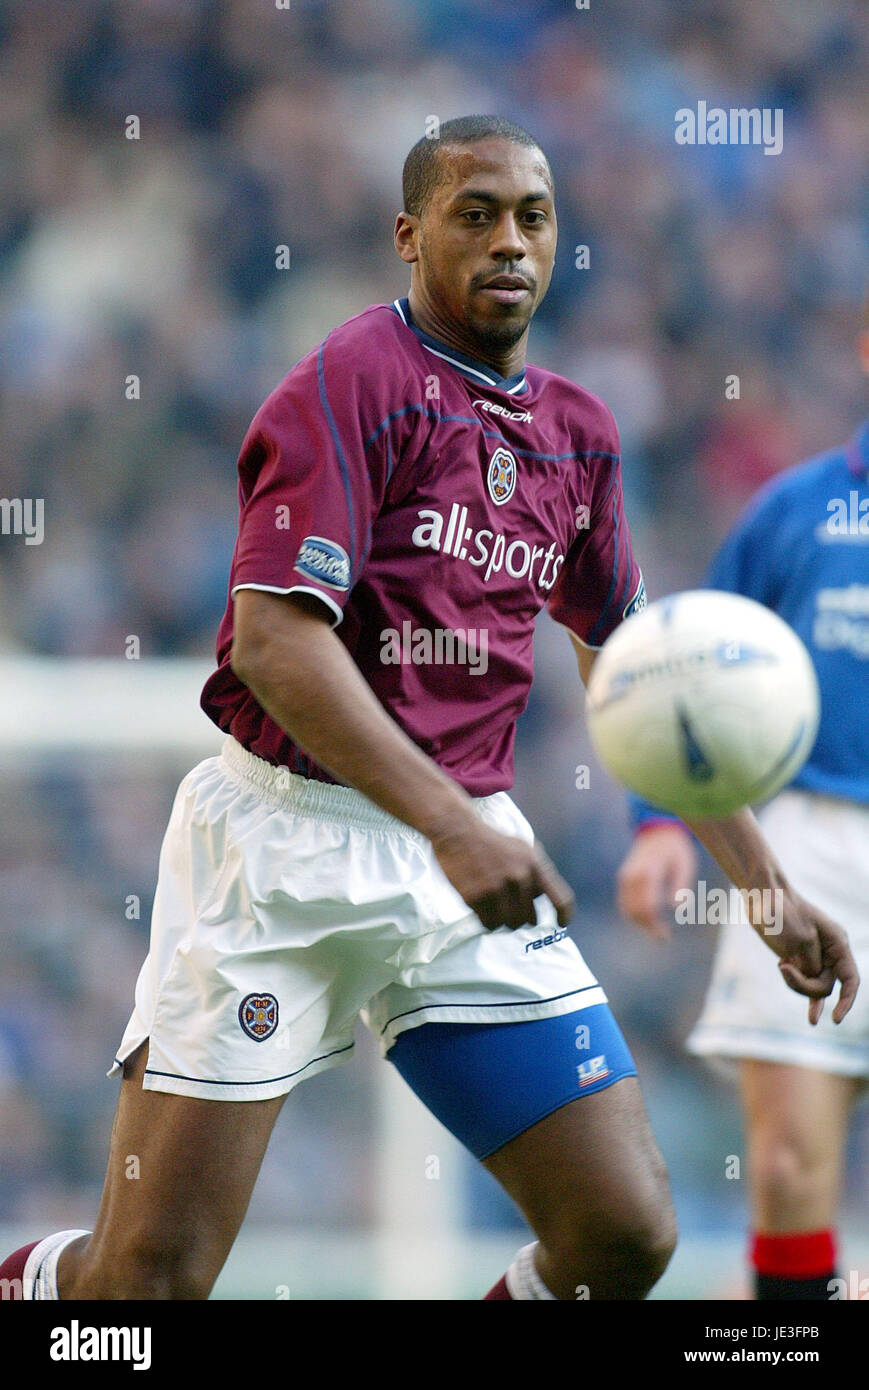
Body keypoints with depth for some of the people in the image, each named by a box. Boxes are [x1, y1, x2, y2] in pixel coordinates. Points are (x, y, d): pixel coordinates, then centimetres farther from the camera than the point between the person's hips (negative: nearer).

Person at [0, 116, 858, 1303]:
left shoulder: (577, 433, 14)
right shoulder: (355, 381, -8)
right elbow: (275, 639, -18)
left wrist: (767, 889, 20)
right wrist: (451, 825, -26)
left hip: (468, 854, 6)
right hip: (287, 838, -6)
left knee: (627, 1234, -5)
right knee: (153, 1272, -9)